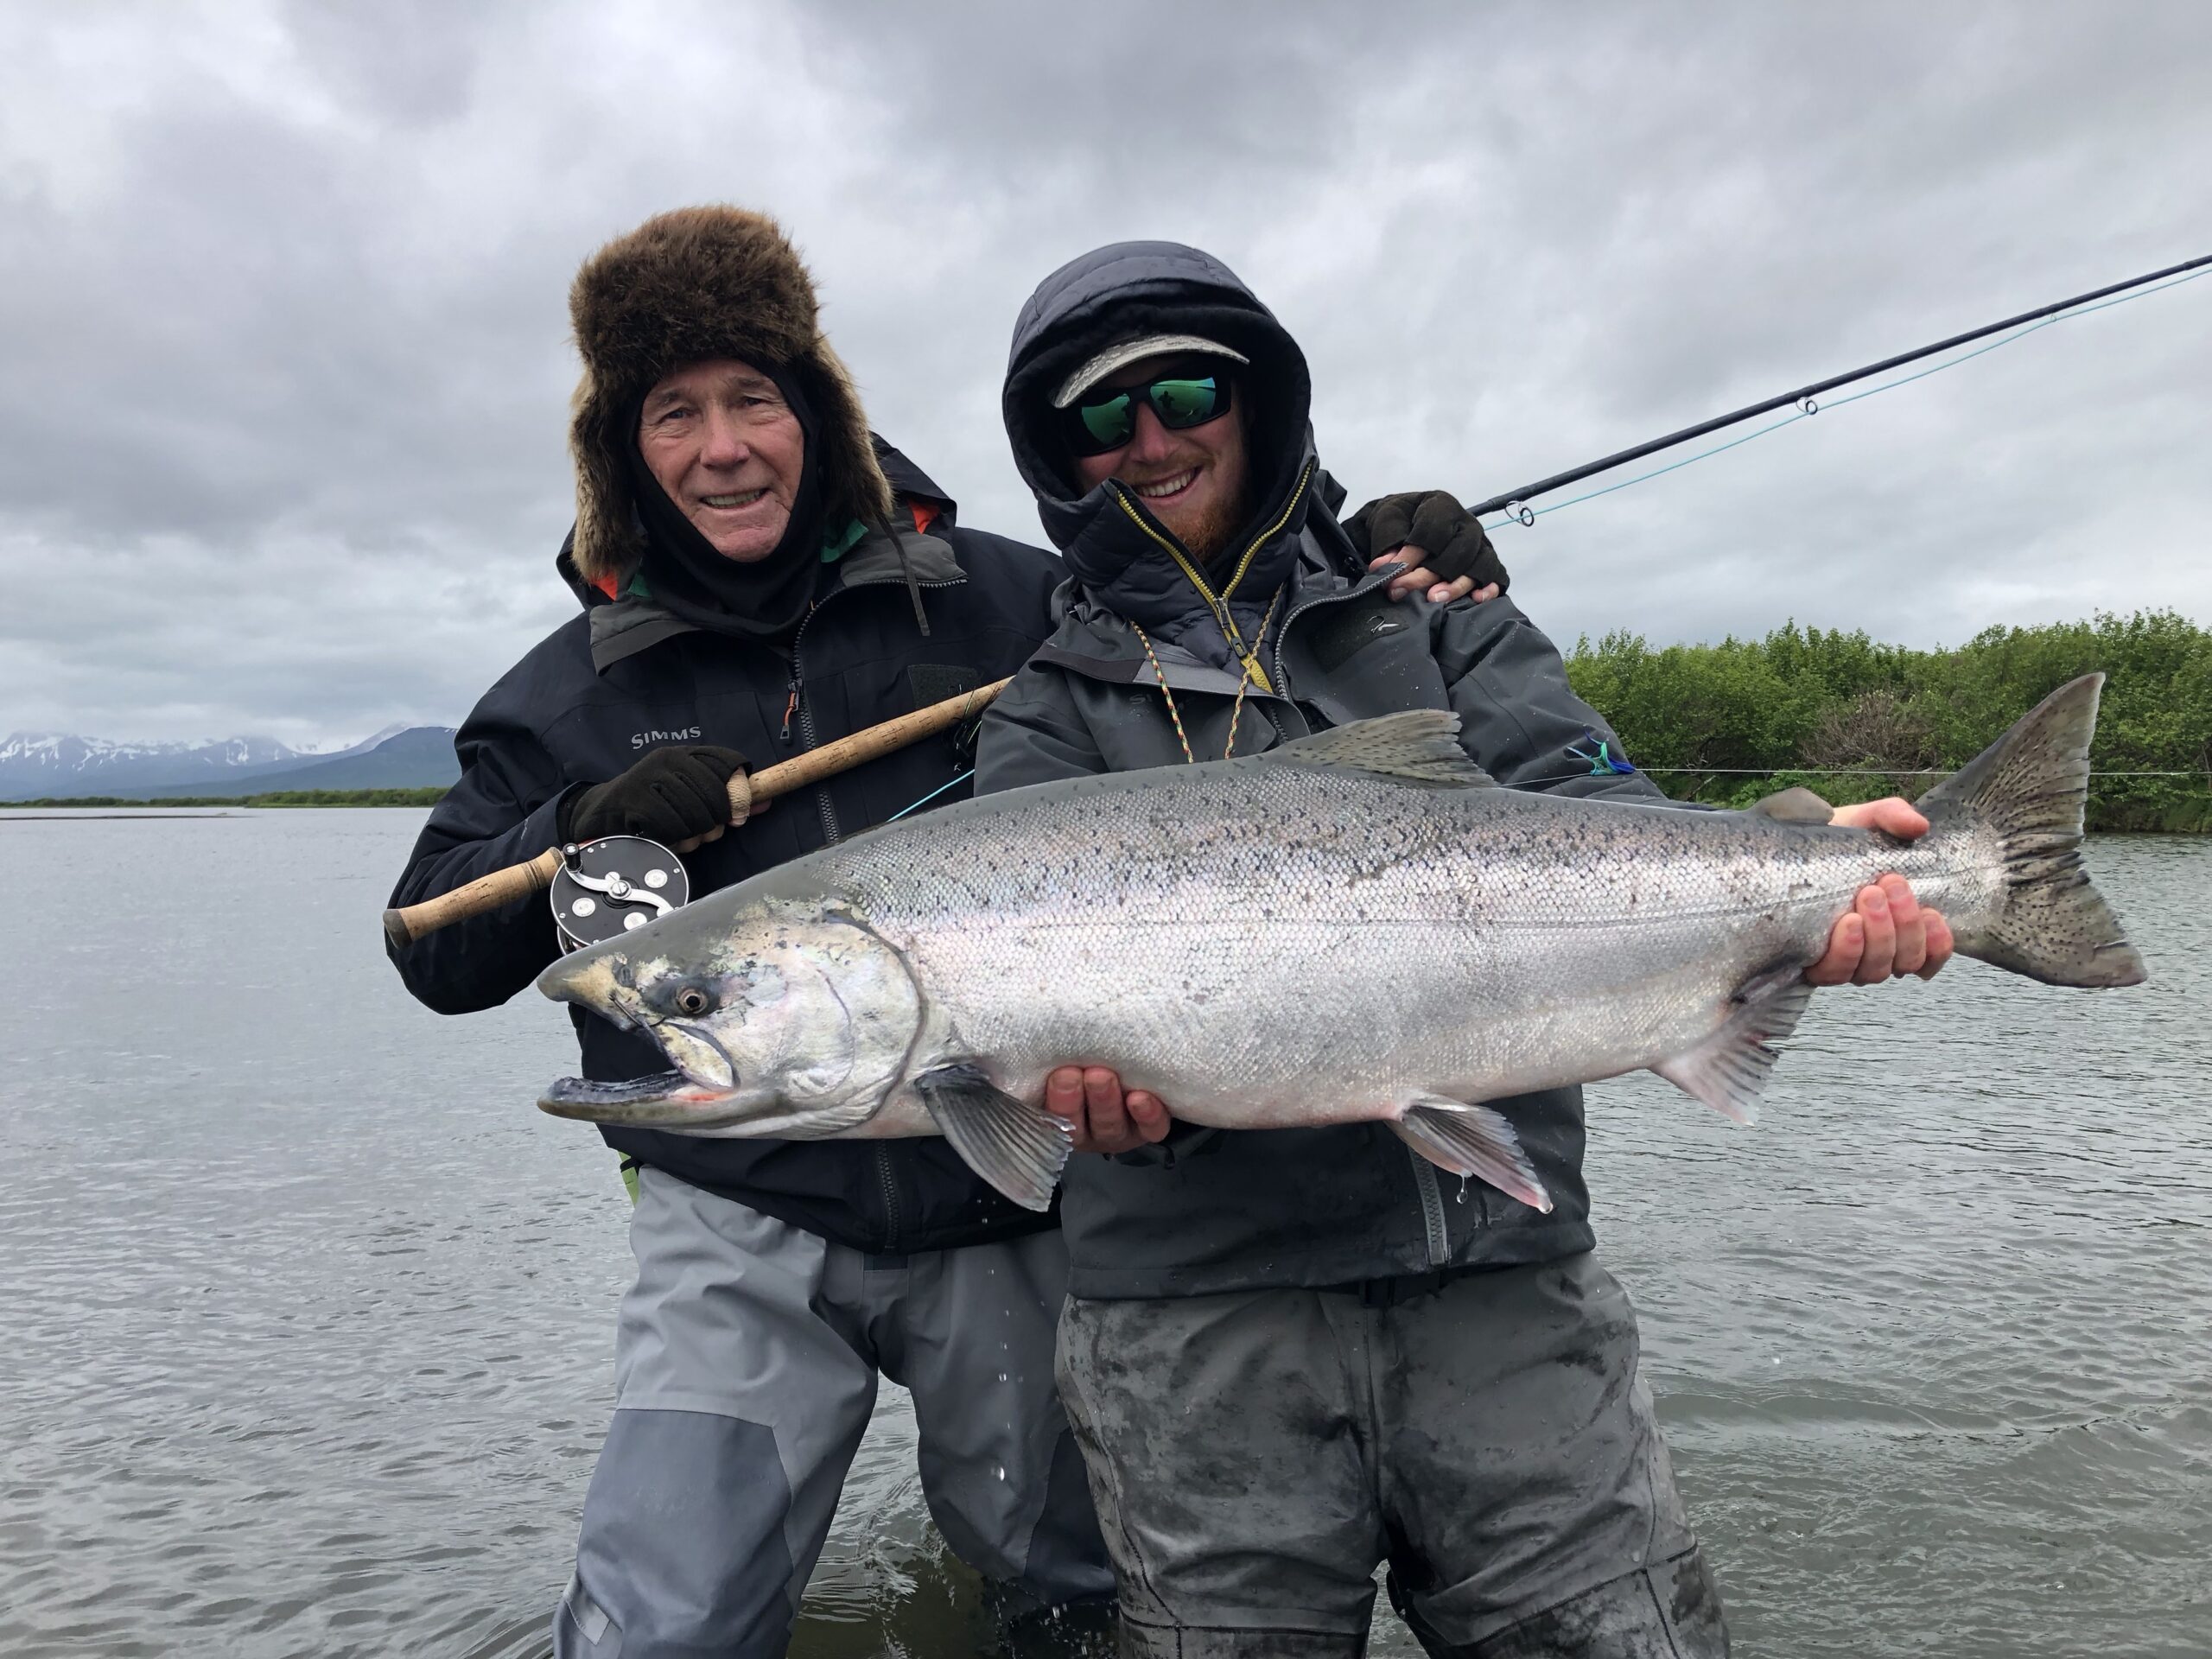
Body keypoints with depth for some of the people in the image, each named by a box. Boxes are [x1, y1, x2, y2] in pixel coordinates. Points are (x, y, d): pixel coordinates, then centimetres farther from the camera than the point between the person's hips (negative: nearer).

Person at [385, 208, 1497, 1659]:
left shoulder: (996, 598, -1)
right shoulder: (580, 687, 4)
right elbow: (434, 951, 5)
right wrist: (586, 826, -14)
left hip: (1013, 1211, 1)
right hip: (743, 1231, 0)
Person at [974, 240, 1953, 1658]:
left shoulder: (1441, 621, 13)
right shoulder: (1049, 716, 10)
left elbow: (1595, 823, -2)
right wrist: (1111, 1060, -28)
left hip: (1510, 1287, 1)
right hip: (1199, 1317, 0)